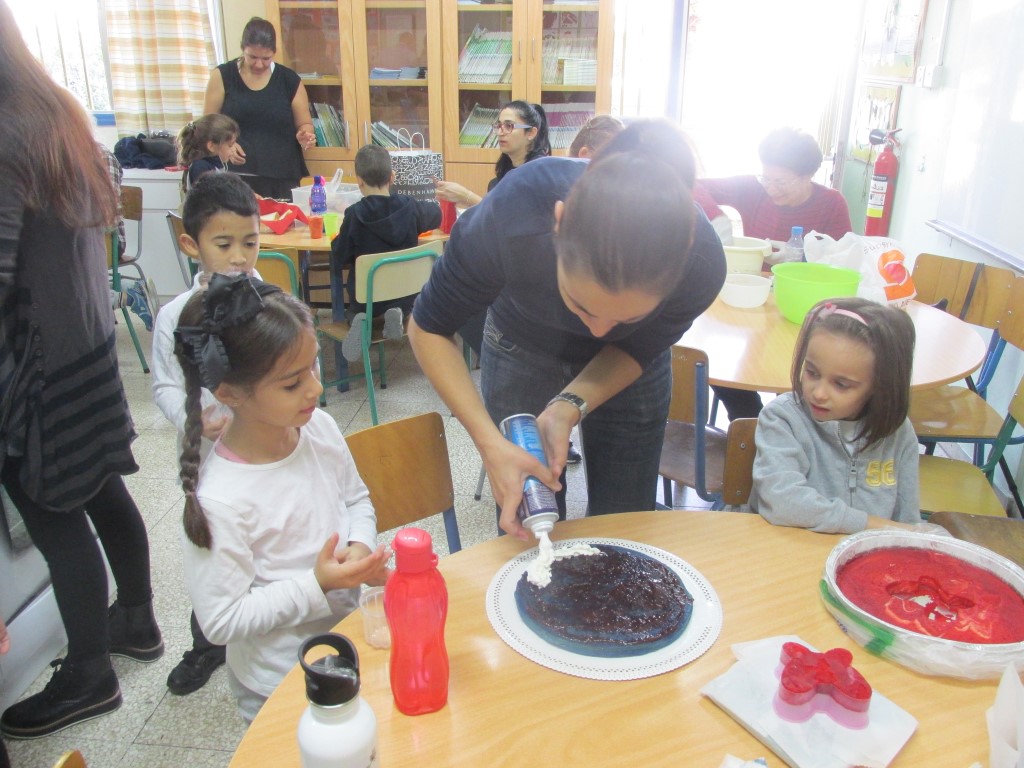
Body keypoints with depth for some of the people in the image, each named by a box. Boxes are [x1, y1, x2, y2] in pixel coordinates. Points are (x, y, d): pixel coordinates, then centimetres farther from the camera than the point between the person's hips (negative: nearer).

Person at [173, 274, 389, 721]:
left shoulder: (319, 428, -9)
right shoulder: (219, 502, -27)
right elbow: (221, 622, -19)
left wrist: (362, 546, -11)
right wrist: (315, 586, -25)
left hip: (352, 621, 6)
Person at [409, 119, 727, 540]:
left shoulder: (701, 264, -35)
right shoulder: (509, 218, -39)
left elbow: (635, 351, -14)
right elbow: (428, 328, -23)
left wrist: (569, 407, -32)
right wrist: (490, 442, -34)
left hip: (622, 365, 1)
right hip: (523, 347, -1)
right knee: (527, 538, 3)